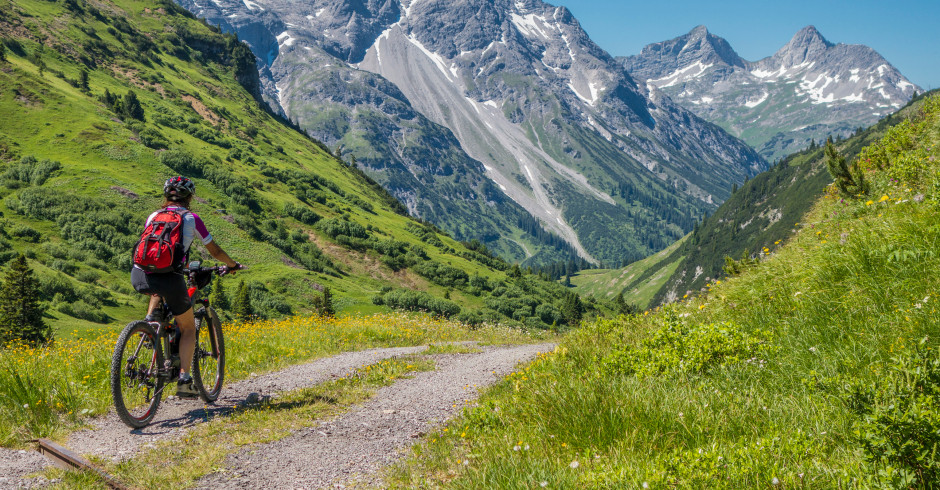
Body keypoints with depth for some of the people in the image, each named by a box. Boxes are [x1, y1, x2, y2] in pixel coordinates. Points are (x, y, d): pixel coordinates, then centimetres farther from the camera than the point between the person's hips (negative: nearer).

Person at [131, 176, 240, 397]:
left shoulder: (153, 216, 19)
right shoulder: (191, 218, 10)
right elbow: (214, 250, 17)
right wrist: (232, 265, 37)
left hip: (140, 276, 4)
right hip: (170, 278, -4)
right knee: (188, 328, 16)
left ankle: (151, 316, 17)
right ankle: (184, 379, 3)